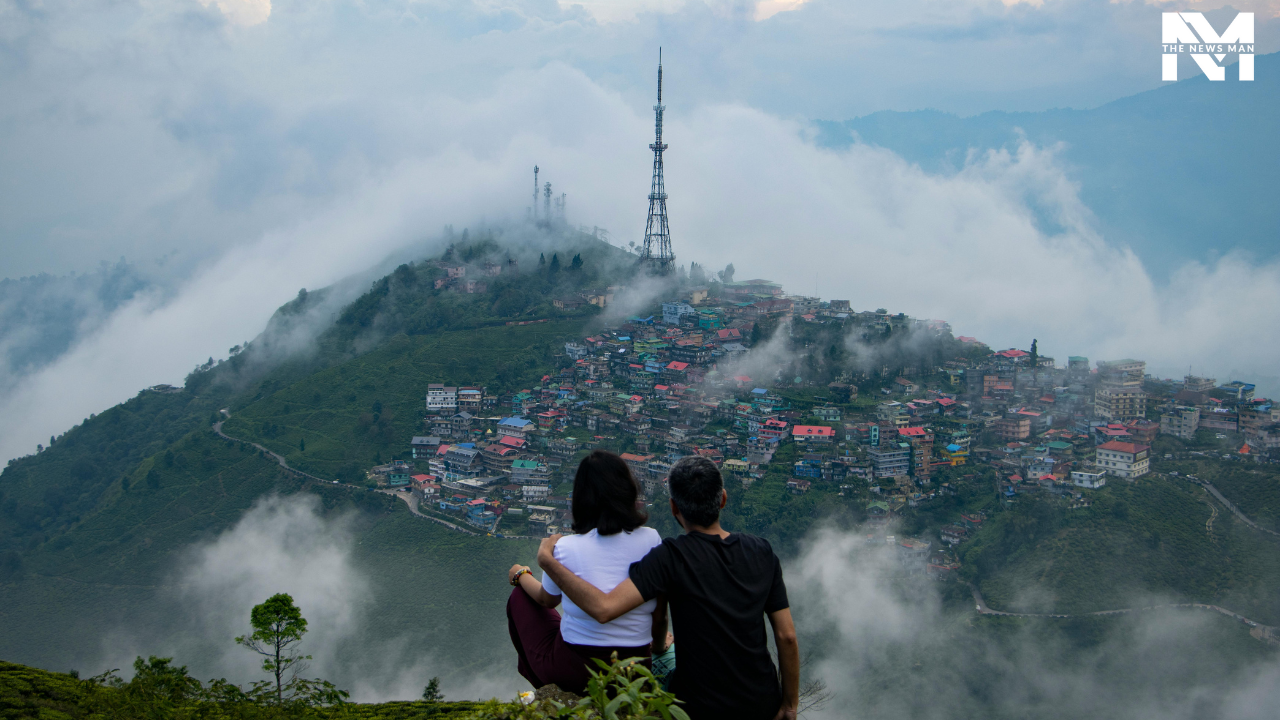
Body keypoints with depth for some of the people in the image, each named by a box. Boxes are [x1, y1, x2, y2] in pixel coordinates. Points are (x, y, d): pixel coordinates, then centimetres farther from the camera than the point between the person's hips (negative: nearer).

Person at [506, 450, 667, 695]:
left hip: (573, 673, -4)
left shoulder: (567, 548, -14)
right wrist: (658, 645, 24)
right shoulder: (651, 540, -9)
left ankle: (543, 685, 37)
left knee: (519, 598, 25)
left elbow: (547, 599, 6)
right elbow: (660, 609, 2)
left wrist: (520, 575, 28)